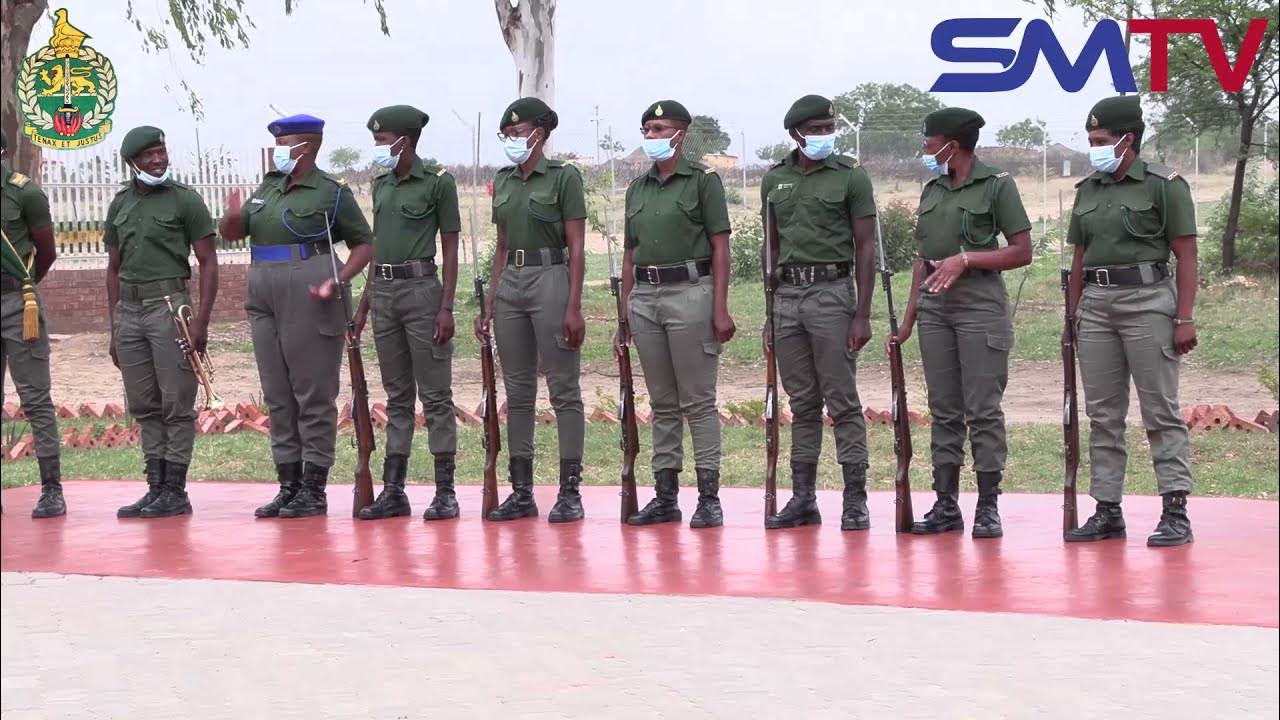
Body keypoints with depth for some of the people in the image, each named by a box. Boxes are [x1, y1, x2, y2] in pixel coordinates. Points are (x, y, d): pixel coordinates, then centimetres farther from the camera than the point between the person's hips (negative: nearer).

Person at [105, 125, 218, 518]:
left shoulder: (185, 199, -1)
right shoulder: (119, 204, 13)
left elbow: (208, 263, -3)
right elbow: (114, 269, 18)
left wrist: (201, 320, -12)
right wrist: (114, 329, 15)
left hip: (168, 305, -5)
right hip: (129, 309, 6)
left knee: (177, 404, -3)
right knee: (144, 407, 8)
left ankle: (175, 492, 0)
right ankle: (155, 488, 13)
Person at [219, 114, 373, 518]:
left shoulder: (332, 192, -3)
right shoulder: (269, 187, 17)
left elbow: (363, 244, -3)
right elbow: (232, 233, 22)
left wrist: (339, 280, -18)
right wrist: (233, 216, -1)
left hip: (309, 302, -7)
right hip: (264, 300, 7)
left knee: (314, 396, -3)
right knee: (278, 397, 9)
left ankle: (314, 490, 2)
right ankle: (288, 485, 16)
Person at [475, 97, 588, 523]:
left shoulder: (563, 177, -5)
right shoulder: (503, 180, 13)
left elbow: (576, 248, -8)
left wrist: (574, 307, -14)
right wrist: (490, 303, 11)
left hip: (551, 280, -6)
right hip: (511, 283, 7)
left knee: (563, 389, -3)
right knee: (517, 391, 8)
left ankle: (570, 491, 1)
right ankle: (522, 491, 13)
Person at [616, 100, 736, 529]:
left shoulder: (703, 181, -1)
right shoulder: (637, 188, 16)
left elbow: (720, 248, -5)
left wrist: (720, 309, -12)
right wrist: (624, 315, 14)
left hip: (690, 292, -6)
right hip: (644, 296, 6)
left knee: (698, 401, -4)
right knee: (662, 404, 9)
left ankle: (709, 497, 0)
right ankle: (665, 496, 14)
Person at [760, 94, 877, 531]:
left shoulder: (850, 176, -1)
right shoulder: (774, 180, 12)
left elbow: (865, 247, -3)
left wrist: (862, 314, -10)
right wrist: (770, 315, 12)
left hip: (832, 293, -4)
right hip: (787, 295, 4)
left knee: (842, 400, -4)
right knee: (802, 402, 9)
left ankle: (855, 499, 0)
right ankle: (803, 498, 14)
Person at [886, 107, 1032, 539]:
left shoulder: (997, 185, -3)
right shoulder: (932, 190, 15)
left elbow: (1022, 252, -6)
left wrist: (966, 259, -14)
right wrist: (909, 317, 15)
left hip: (980, 304, -6)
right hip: (934, 307, 6)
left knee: (983, 411, -5)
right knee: (943, 410, 7)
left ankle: (988, 507, 1)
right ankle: (946, 506, 12)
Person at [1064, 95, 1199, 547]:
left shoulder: (1164, 185, -3)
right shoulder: (1087, 190, 15)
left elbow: (1186, 255, -6)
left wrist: (1185, 319, -12)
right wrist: (1071, 316, 14)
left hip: (1147, 300, -6)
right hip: (1096, 303, 6)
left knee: (1161, 410, -5)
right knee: (1103, 414, 7)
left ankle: (1175, 512, -2)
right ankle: (1107, 510, 13)